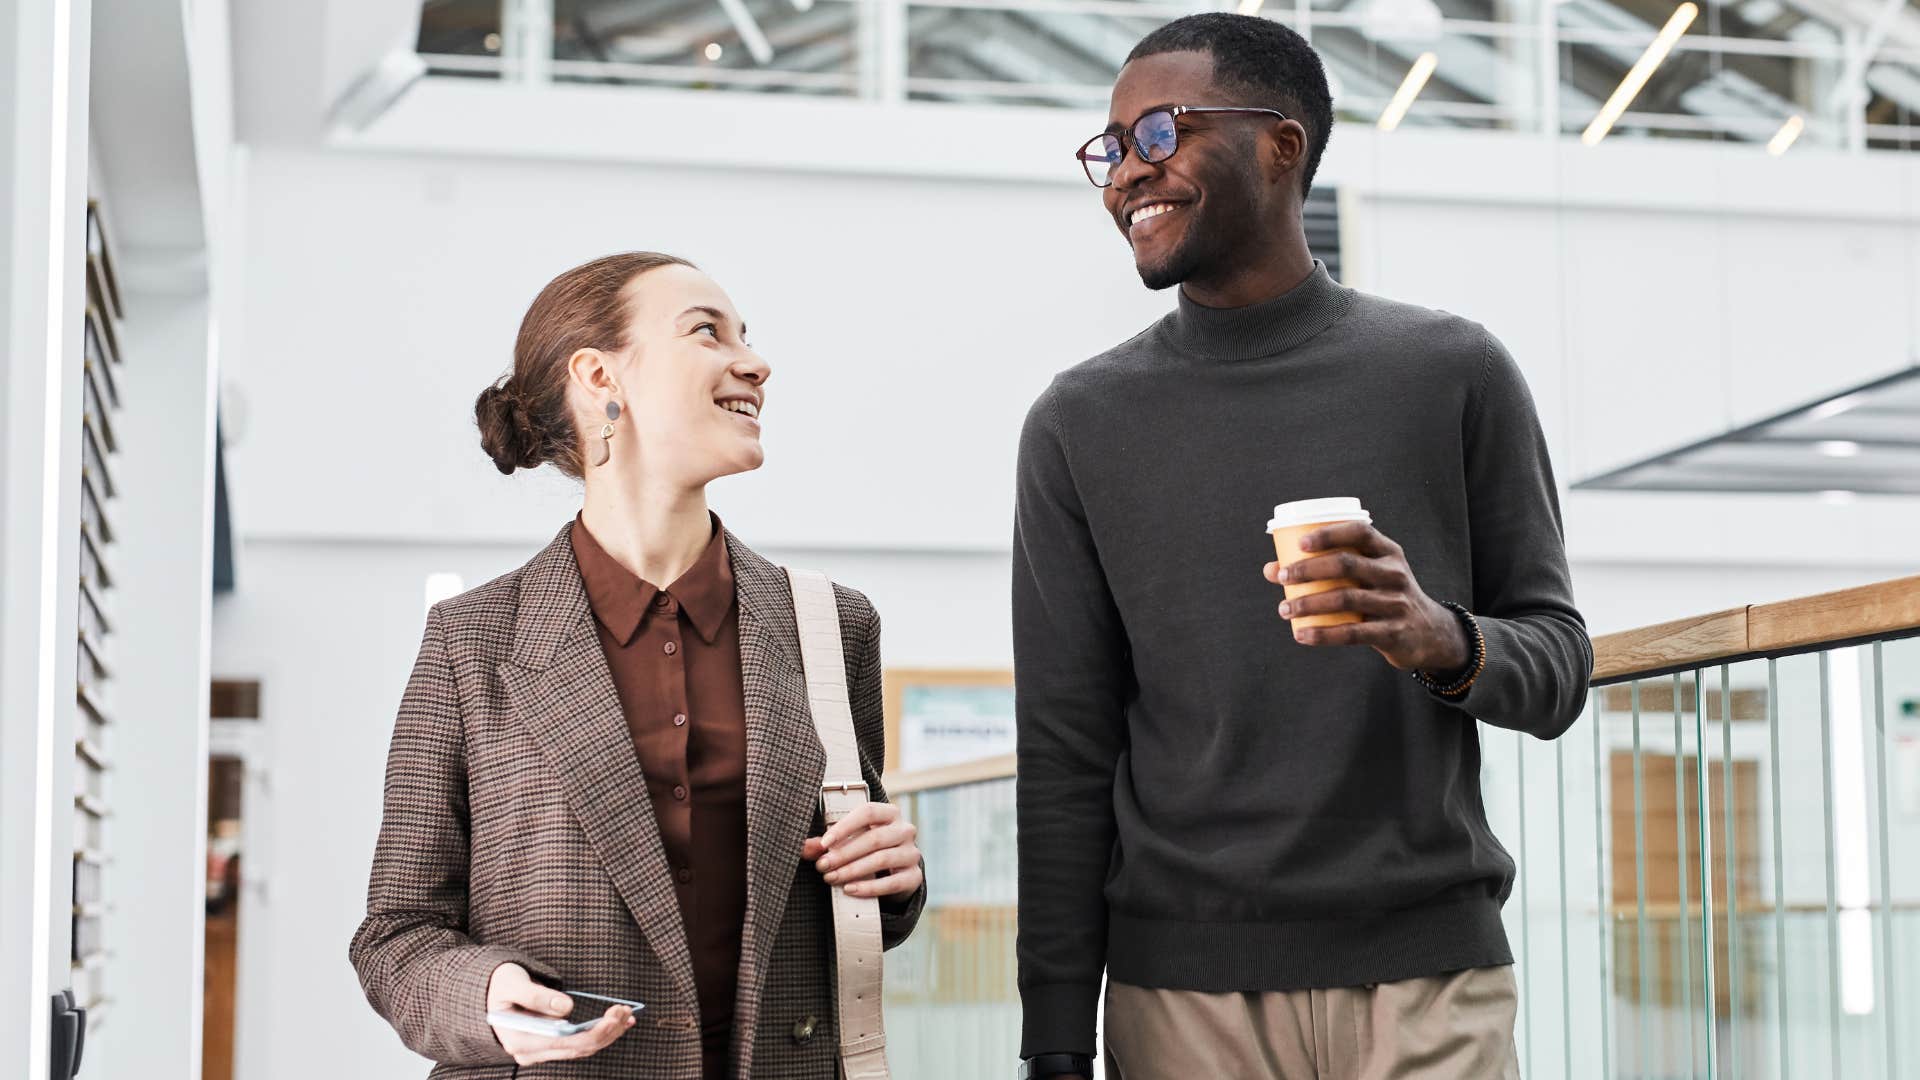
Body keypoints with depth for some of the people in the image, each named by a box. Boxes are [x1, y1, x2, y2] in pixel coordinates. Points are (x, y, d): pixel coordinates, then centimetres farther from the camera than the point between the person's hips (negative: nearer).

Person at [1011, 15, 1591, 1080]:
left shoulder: (1454, 372, 4)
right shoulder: (1079, 423, 5)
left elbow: (1559, 662, 7)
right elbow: (1065, 752, 3)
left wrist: (1447, 640, -17)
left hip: (1433, 977, 0)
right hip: (1182, 991, 1)